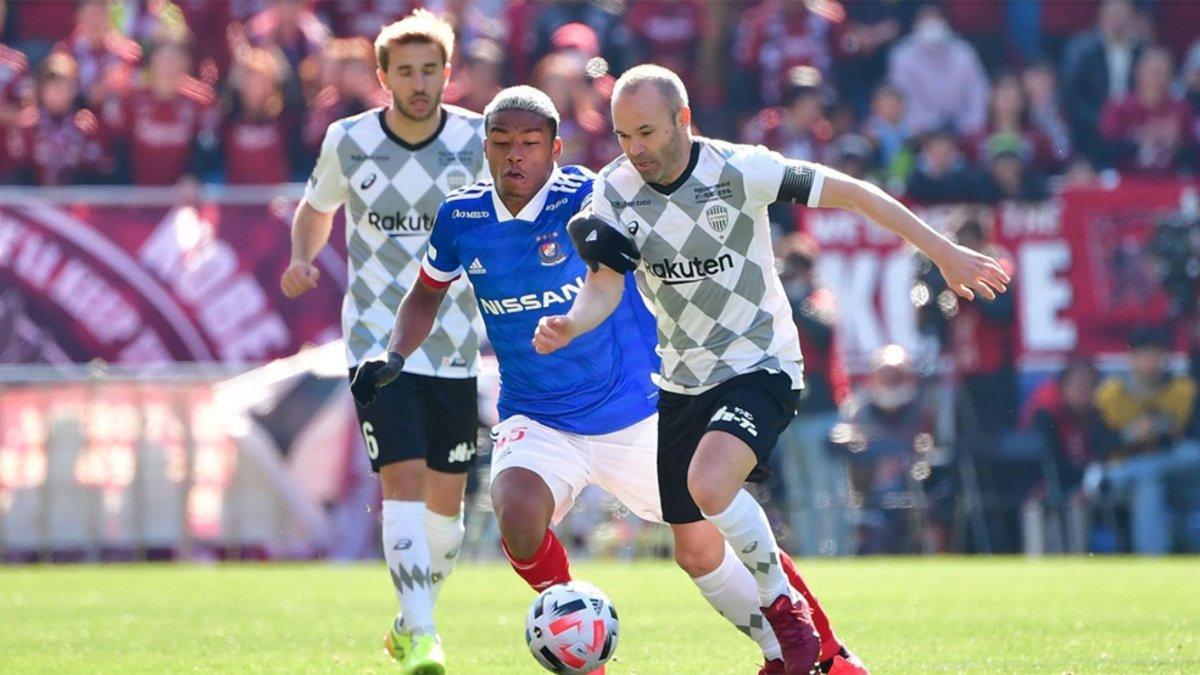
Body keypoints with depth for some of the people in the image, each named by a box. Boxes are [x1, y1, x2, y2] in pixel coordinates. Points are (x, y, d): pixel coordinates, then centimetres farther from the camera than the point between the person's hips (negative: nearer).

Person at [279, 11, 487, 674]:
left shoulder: (478, 141, -5)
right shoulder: (348, 142, -4)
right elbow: (316, 208, 14)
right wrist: (301, 258, -5)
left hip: (454, 346, 2)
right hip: (378, 341, -2)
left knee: (446, 497, 7)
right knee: (403, 479, -17)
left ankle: (415, 618, 31)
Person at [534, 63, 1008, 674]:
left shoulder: (738, 170, -17)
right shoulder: (614, 192, -5)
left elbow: (852, 193, -11)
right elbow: (605, 286, -11)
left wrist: (944, 253, -8)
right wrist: (570, 324, -34)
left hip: (760, 367, -6)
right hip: (681, 382, 6)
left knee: (709, 485, -32)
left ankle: (783, 606, -9)